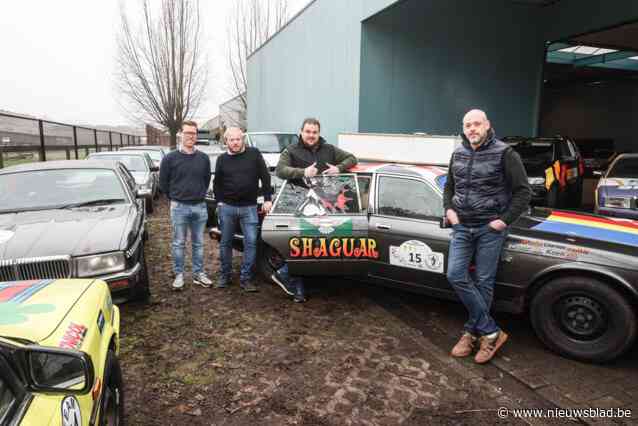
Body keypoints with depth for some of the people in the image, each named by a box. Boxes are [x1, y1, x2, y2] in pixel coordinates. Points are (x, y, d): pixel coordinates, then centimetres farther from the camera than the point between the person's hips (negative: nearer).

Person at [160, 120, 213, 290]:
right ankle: (179, 275, 18)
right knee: (179, 244, 6)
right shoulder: (170, 158, -3)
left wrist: (199, 196, 11)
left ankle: (198, 274, 22)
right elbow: (163, 183, 5)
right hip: (179, 208, -2)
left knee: (198, 243, 11)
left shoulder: (203, 158, 4)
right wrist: (175, 199, 9)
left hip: (200, 207, 2)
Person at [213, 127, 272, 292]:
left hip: (249, 207, -2)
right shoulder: (222, 159, 7)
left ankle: (246, 278, 6)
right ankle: (225, 275, 25)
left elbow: (265, 177, -1)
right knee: (225, 243, 11)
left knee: (251, 242, -5)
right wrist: (219, 201, 4)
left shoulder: (254, 154, 0)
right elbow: (217, 183, 14)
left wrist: (267, 199, -6)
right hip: (227, 207, 2)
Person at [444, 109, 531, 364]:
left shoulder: (504, 154, -6)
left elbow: (523, 191, -5)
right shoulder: (458, 154, 9)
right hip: (462, 227, 5)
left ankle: (472, 332, 17)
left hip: (490, 228, -5)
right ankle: (491, 332, 5)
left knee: (483, 282, 1)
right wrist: (449, 209, 6)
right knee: (456, 276, -5)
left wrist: (505, 220, -12)